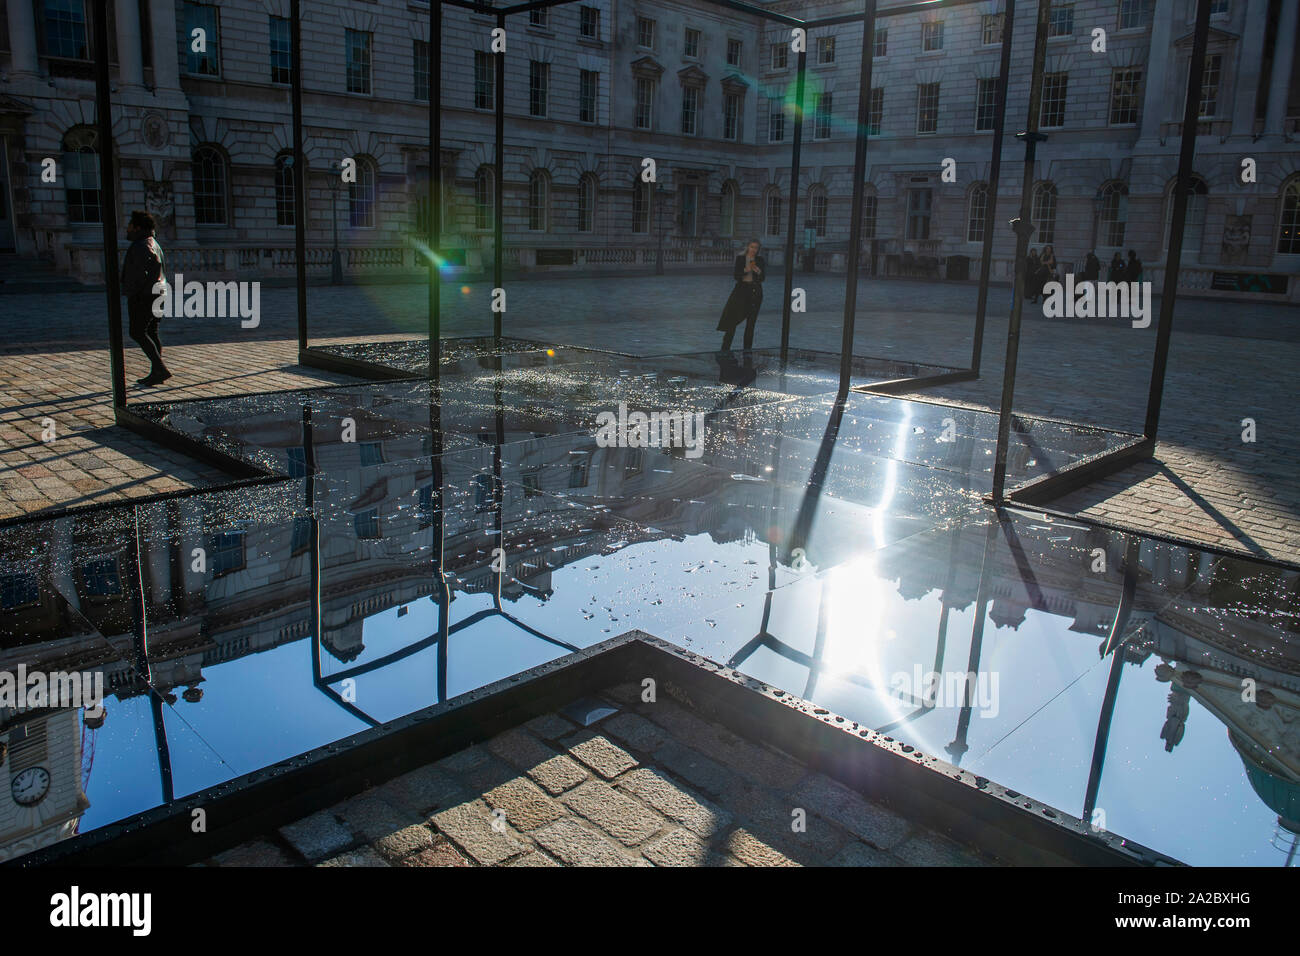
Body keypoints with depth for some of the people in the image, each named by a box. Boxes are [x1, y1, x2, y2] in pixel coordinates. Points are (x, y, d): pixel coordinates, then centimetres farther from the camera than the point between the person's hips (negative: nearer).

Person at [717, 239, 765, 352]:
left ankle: (747, 348, 9)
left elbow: (762, 278, 1)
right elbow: (735, 276, -4)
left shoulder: (760, 260, 5)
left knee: (751, 321, 3)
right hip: (741, 289, -2)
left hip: (755, 291, 2)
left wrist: (759, 271, -19)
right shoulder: (740, 258, 2)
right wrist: (745, 270, -20)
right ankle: (725, 347, -7)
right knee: (734, 318, -9)